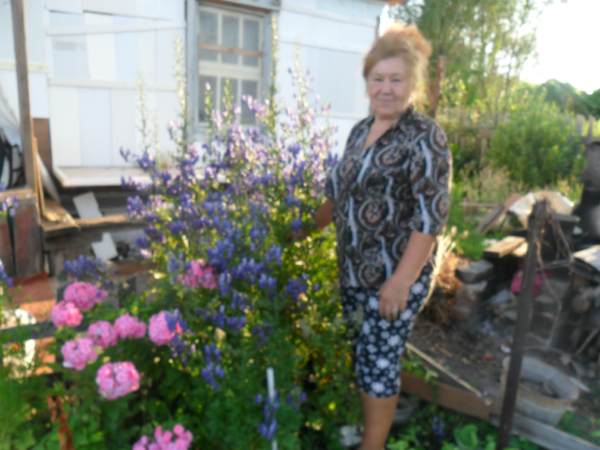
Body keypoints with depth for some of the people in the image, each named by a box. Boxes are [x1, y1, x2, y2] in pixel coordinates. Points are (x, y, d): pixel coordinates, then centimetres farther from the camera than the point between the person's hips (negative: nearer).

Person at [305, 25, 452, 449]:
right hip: (353, 271, 7)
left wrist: (402, 280, -21)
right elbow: (340, 192, 19)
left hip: (395, 277, -7)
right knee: (361, 352, 19)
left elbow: (431, 216, -18)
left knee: (380, 360, 5)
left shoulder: (424, 137, -13)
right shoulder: (361, 130, 9)